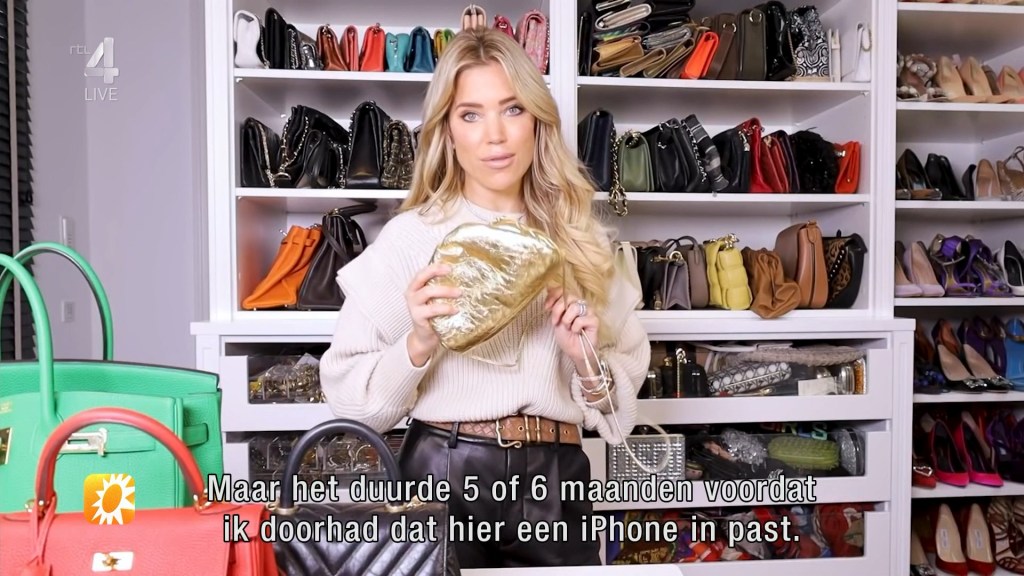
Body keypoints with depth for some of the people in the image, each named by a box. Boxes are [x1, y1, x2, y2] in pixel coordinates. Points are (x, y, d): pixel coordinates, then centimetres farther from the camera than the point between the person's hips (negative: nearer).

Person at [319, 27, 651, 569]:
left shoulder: (583, 239, 5)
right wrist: (419, 345, -20)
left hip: (555, 483, 3)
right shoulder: (410, 235, -5)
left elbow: (625, 390, 9)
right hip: (444, 475, -2)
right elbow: (348, 396, -5)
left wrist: (588, 364, -10)